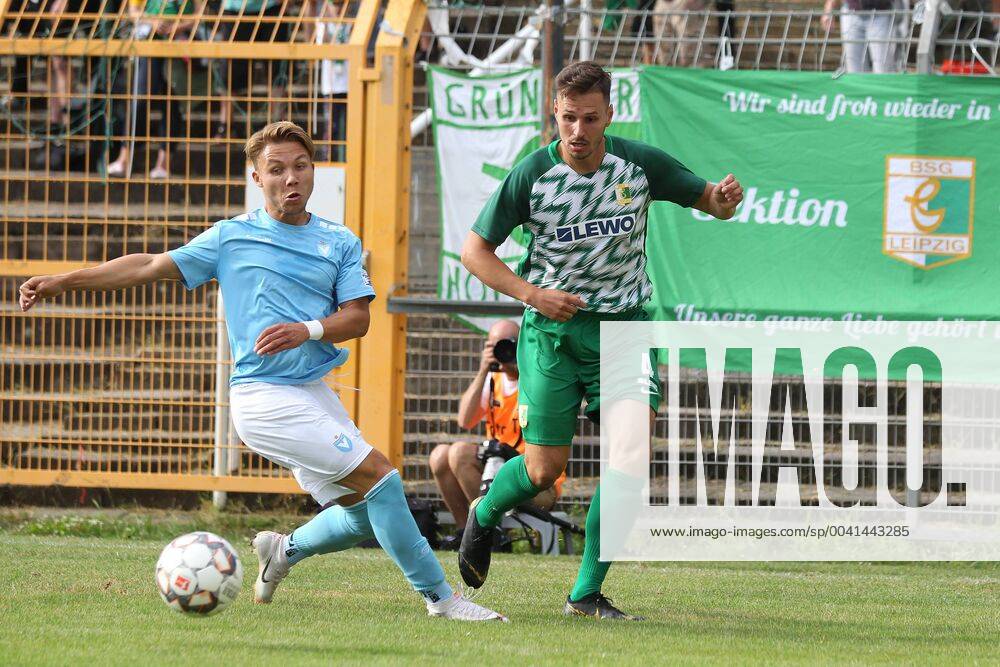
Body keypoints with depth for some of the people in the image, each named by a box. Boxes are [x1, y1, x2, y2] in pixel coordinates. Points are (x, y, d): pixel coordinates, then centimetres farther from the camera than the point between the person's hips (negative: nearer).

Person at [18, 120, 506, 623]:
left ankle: (284, 551, 29)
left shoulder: (339, 242, 12)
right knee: (379, 478, -16)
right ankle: (438, 596, -9)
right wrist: (62, 282, 4)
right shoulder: (231, 237, 4)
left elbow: (357, 317, 4)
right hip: (264, 395, -6)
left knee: (364, 516, 4)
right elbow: (152, 267, 6)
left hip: (314, 393, 6)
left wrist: (309, 330, -17)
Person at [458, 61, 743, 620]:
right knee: (545, 469, -3)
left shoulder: (640, 164, -6)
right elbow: (475, 249, -2)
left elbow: (707, 200, 7)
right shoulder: (532, 175, -10)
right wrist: (530, 292, -16)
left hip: (624, 325, 1)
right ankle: (483, 517, 33)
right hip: (552, 328, -1)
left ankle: (588, 594, -6)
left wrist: (726, 198, -18)